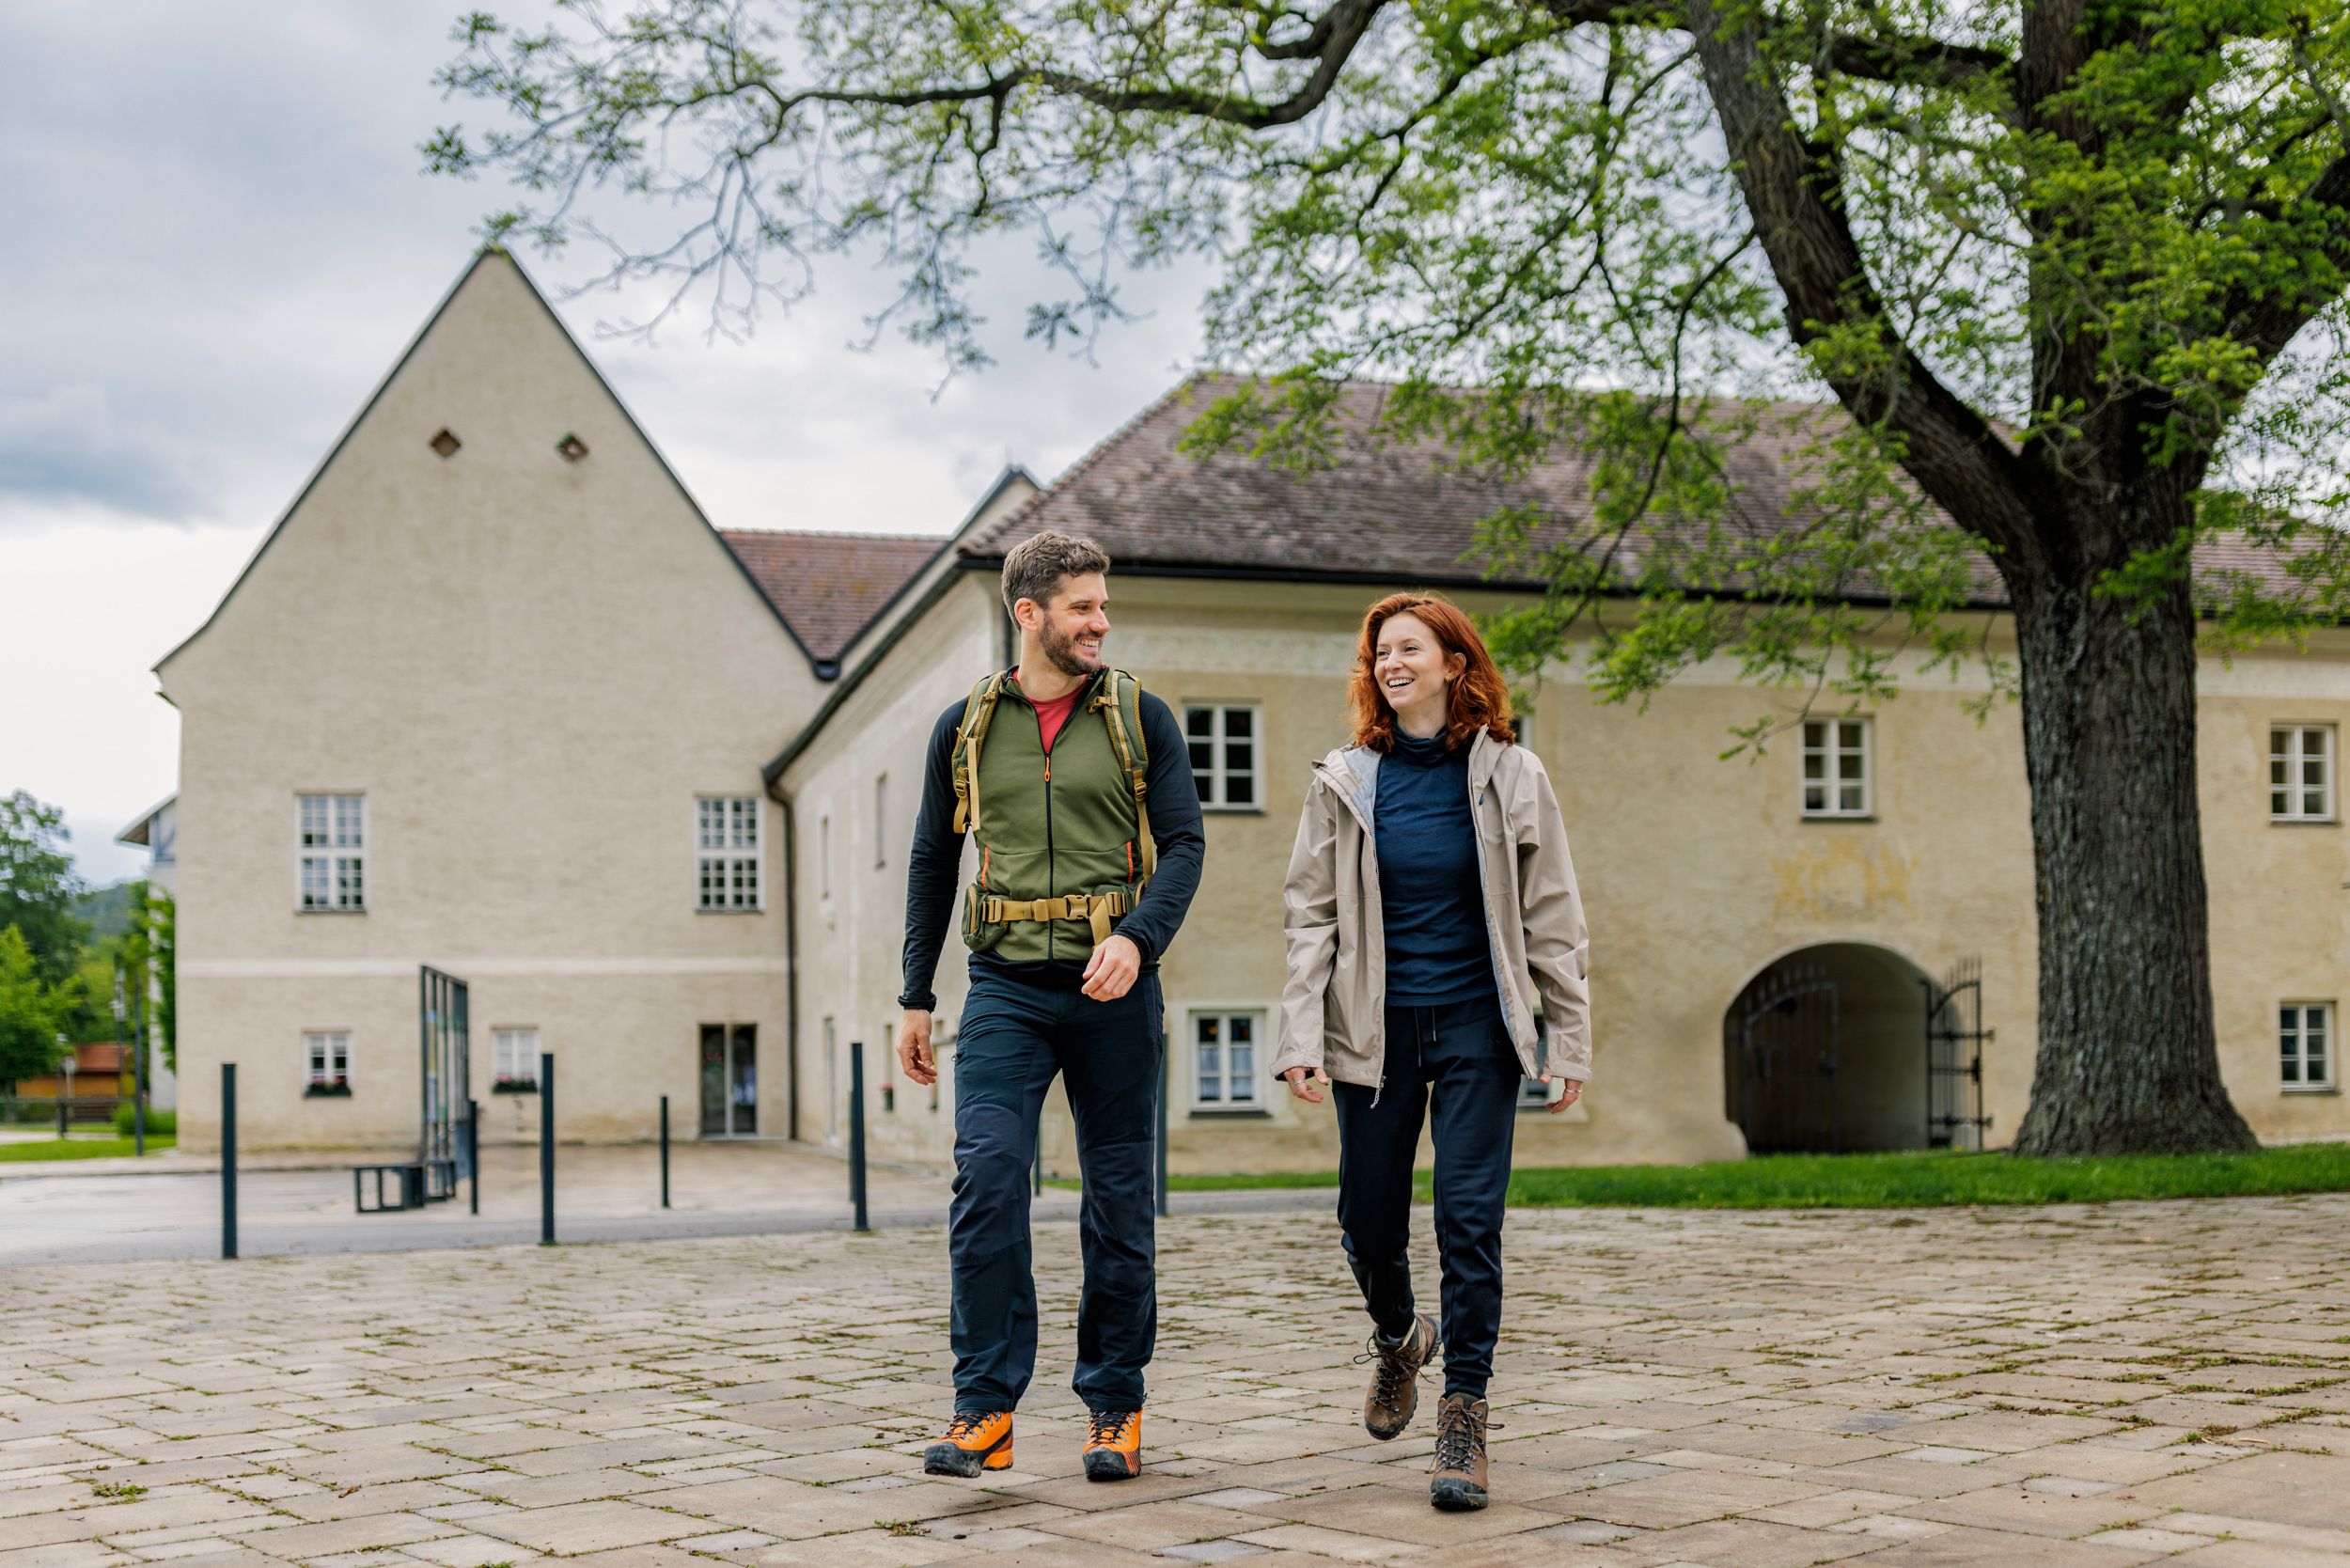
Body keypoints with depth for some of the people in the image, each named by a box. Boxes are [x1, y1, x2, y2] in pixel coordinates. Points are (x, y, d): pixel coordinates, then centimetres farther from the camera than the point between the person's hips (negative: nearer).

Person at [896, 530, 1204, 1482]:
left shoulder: (1139, 717, 5)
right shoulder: (965, 727, 9)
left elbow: (1183, 842, 0)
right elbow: (932, 863, 15)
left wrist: (1137, 937, -19)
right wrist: (914, 999, 11)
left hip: (1113, 986, 0)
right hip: (1006, 985, 0)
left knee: (1119, 1198, 4)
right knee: (986, 1174, -15)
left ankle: (1115, 1408, 16)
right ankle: (984, 1407, -7)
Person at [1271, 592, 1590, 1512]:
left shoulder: (1509, 776, 1)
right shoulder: (1344, 783, 3)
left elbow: (1551, 917, 4)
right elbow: (1310, 915, 3)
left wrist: (1568, 1041, 0)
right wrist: (1300, 1039, -6)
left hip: (1478, 1026, -1)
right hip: (1376, 1030, 2)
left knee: (1469, 1218, -8)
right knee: (1368, 1222, 7)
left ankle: (1464, 1416, 2)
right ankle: (1398, 1340, 39)